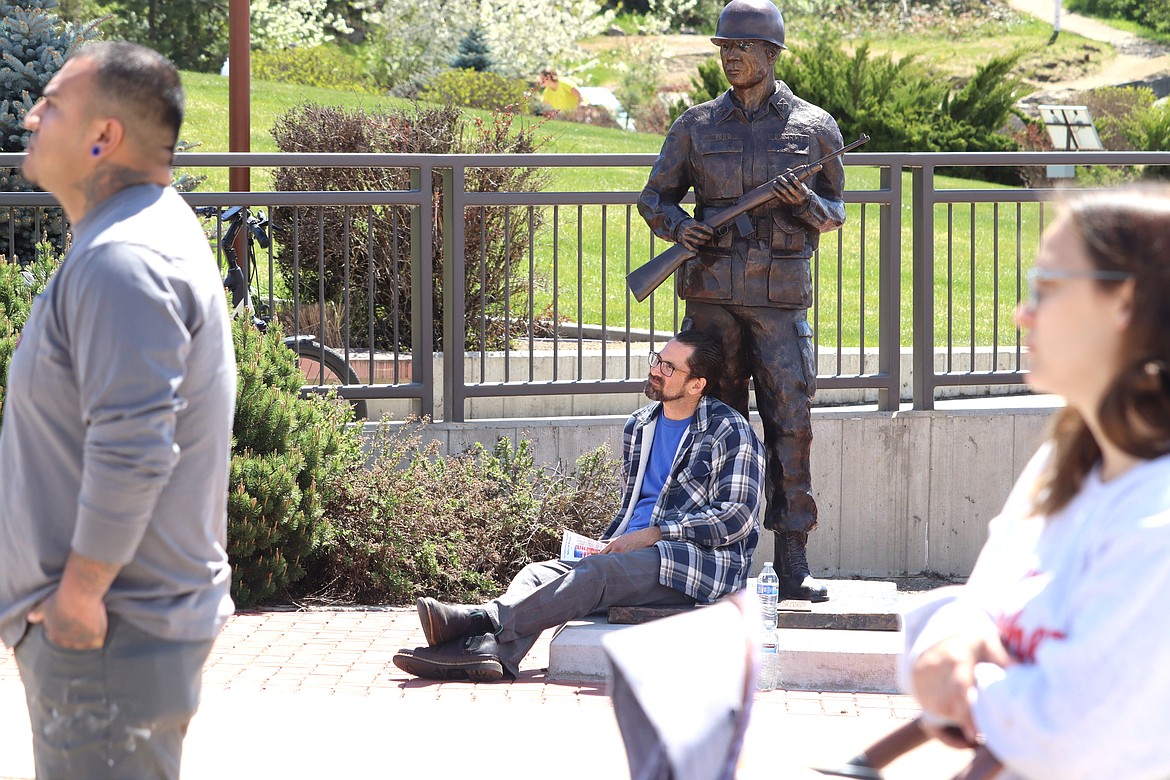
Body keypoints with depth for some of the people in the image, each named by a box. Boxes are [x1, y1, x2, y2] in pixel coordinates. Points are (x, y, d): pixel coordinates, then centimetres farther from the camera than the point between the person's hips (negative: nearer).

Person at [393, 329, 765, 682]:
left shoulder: (730, 432, -1)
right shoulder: (639, 426, 22)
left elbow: (737, 517, -10)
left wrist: (653, 535, -14)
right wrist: (607, 545, 5)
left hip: (697, 560, -7)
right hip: (633, 551, 7)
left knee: (597, 573, -33)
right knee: (540, 572, -19)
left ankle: (486, 622, -48)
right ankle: (487, 648, -48)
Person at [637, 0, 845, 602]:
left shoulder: (815, 128, 6)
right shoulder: (697, 126, 8)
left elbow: (836, 209, 14)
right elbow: (654, 197, 15)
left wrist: (805, 203, -8)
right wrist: (679, 227, -6)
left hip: (781, 297, -1)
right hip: (712, 292, 1)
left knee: (791, 425, -4)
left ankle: (793, 563, 1)